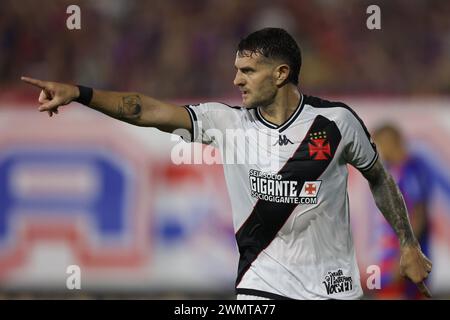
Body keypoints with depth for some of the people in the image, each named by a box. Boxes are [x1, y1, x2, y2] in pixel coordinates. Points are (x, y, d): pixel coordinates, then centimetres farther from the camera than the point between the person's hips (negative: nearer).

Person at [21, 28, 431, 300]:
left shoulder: (336, 121, -7)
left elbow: (379, 178, 8)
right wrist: (78, 93, -23)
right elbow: (150, 111, -12)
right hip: (262, 282, 1)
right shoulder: (228, 122, -4)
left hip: (331, 285, -1)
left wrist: (409, 246, 10)